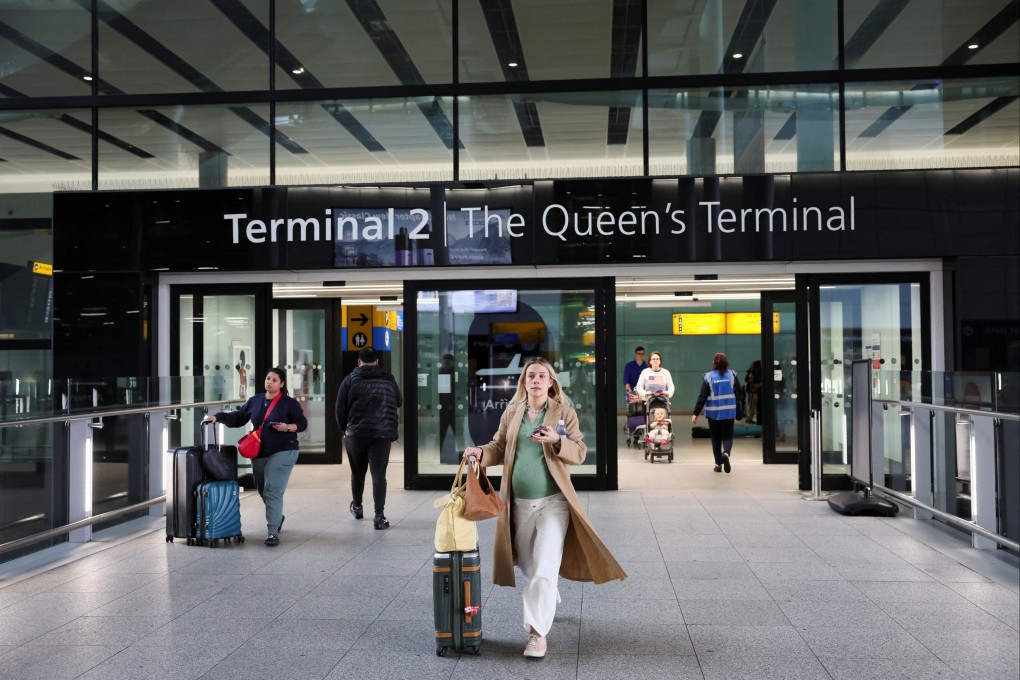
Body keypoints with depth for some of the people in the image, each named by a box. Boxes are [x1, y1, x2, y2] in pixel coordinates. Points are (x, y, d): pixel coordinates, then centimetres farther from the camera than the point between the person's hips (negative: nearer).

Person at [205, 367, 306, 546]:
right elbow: (237, 418, 11)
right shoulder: (255, 401, 8)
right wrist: (218, 417, -1)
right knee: (263, 490, 17)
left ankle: (273, 531, -11)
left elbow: (302, 424, -2)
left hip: (282, 452, -5)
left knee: (273, 491, -14)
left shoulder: (289, 403, -4)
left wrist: (287, 427, -19)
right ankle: (277, 517, 43)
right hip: (259, 453, 6)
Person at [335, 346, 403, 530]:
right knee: (379, 474, -2)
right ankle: (379, 516, -9)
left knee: (357, 472, 18)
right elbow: (399, 405, 13)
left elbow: (340, 409, 0)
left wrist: (344, 429, 12)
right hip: (382, 435, 0)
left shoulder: (350, 380, 1)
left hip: (355, 434, 0)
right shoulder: (388, 380, 5)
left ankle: (357, 506, 36)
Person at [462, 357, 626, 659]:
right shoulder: (512, 411, 6)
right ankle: (548, 602, 45)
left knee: (544, 569, -11)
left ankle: (538, 632, -4)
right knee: (528, 566, 17)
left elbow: (580, 453, -4)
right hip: (519, 502, 4)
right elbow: (499, 447, 10)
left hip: (553, 501, -4)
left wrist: (557, 441, -23)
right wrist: (480, 453, -11)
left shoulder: (563, 411, -2)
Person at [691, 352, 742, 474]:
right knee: (727, 436, 8)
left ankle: (718, 464, 14)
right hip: (729, 412, 0)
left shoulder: (708, 377, -8)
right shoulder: (732, 375, -3)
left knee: (716, 438, 12)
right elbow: (739, 393, 0)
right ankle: (726, 453, -22)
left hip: (713, 412, 0)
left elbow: (702, 397, -10)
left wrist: (696, 413, -7)